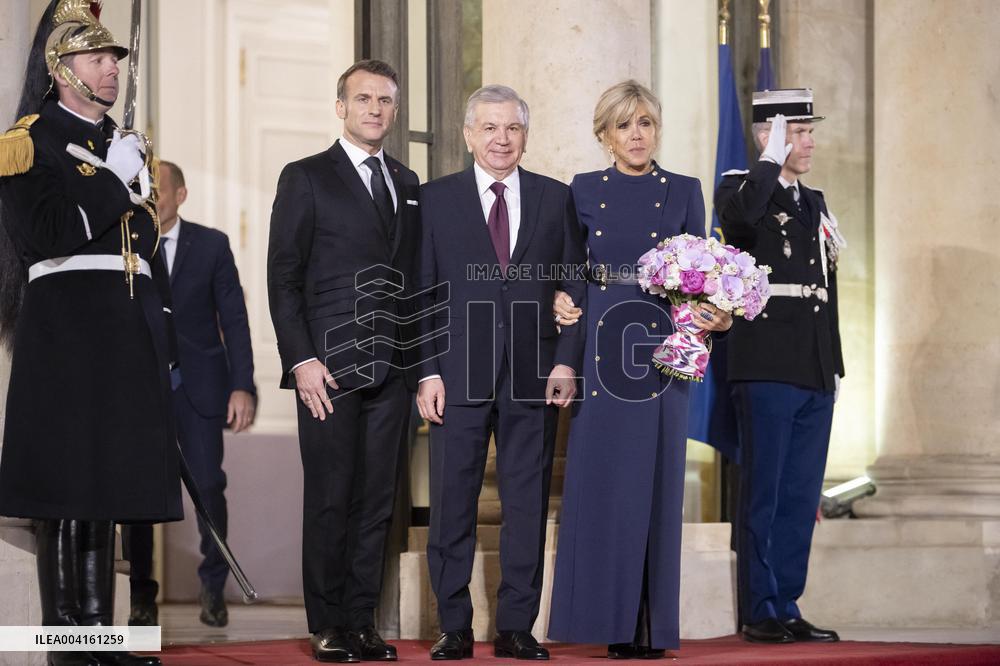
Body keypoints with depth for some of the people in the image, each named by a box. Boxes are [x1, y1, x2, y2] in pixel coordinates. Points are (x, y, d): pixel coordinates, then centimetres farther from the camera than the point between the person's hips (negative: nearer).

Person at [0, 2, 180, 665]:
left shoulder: (126, 144, 21)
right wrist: (114, 179, -12)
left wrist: (163, 347, 19)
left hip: (128, 335, 7)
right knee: (65, 490, -7)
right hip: (65, 329, -7)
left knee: (108, 486, 8)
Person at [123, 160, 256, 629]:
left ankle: (213, 587, 15)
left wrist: (242, 386, -6)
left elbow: (233, 319, 2)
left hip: (198, 386, -1)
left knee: (208, 485, -3)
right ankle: (142, 594, 13)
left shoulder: (212, 246, 3)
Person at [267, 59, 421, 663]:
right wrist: (302, 359, -11)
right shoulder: (306, 179, 1)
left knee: (378, 500, 5)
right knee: (330, 500, -1)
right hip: (329, 367, -4)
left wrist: (420, 361, 9)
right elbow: (283, 277, -3)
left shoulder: (408, 183, 16)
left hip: (391, 369, 4)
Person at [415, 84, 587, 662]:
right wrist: (428, 372, -5)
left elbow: (575, 285, 8)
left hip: (534, 375, 1)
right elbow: (422, 293, 3)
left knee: (528, 505, 4)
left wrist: (567, 361, -3)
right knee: (452, 505, 2)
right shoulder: (436, 199, 5)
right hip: (460, 373, -1)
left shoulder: (556, 198, 9)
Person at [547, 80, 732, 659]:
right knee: (600, 484, -2)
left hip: (662, 352, 0)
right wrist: (561, 304, -8)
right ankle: (612, 621, 5)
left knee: (656, 483, -1)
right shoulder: (584, 192, 9)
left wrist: (718, 318, -12)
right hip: (600, 348, 0)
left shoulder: (684, 192, 8)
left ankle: (653, 625, 5)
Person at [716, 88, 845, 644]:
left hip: (817, 372, 7)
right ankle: (761, 611, 4)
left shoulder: (815, 202, 19)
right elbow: (740, 216, -29)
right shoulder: (743, 189, -2)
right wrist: (772, 161, -18)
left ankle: (787, 606, 14)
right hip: (768, 367, -7)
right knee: (763, 492, -2)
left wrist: (835, 363, 17)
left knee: (801, 495, 8)